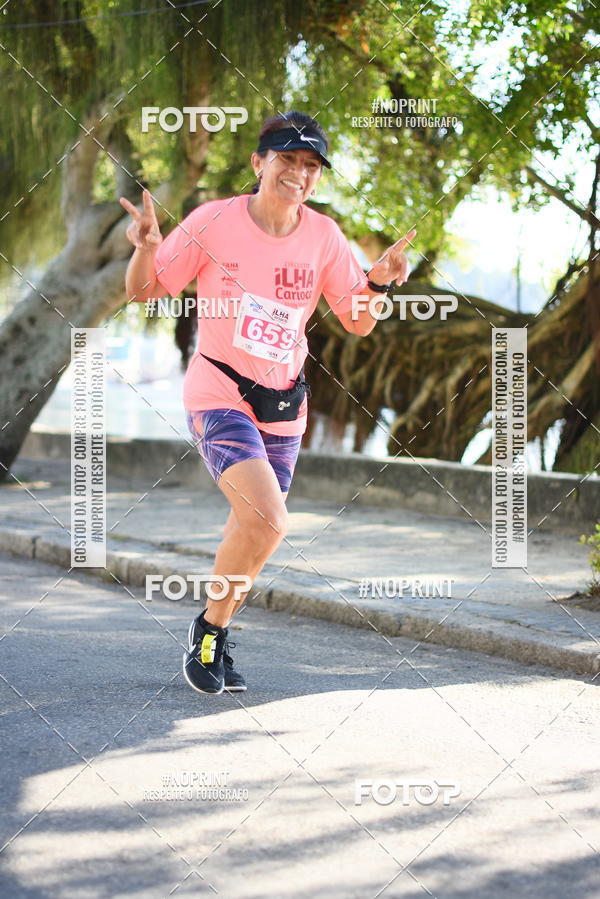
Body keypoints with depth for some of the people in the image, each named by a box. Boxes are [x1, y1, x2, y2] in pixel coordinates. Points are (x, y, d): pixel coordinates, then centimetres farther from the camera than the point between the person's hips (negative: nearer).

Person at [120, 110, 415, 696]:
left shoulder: (323, 236, -1)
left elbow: (357, 323, 7)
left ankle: (216, 639, 34)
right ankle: (209, 626, 1)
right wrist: (145, 249, -23)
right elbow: (143, 292, -2)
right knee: (267, 522, -23)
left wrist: (379, 283, -13)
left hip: (282, 406, 5)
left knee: (253, 527, 10)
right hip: (218, 394, -5)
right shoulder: (214, 221, -10)